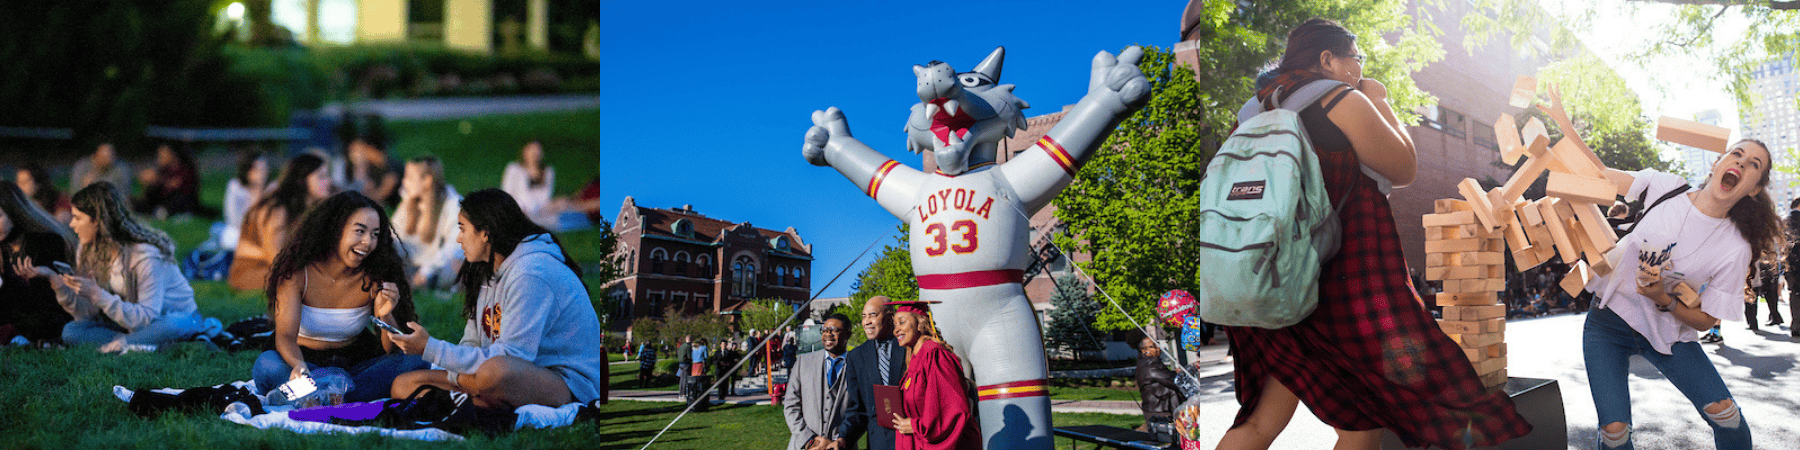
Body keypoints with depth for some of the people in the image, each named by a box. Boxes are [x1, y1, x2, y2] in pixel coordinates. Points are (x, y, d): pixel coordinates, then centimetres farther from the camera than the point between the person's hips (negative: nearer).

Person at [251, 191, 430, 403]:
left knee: (415, 363, -23)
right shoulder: (298, 273, -14)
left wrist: (385, 317, -30)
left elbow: (395, 351, -8)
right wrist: (299, 365, -46)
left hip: (355, 364, 2)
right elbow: (285, 335, -23)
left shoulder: (375, 279, -8)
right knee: (268, 366, -34)